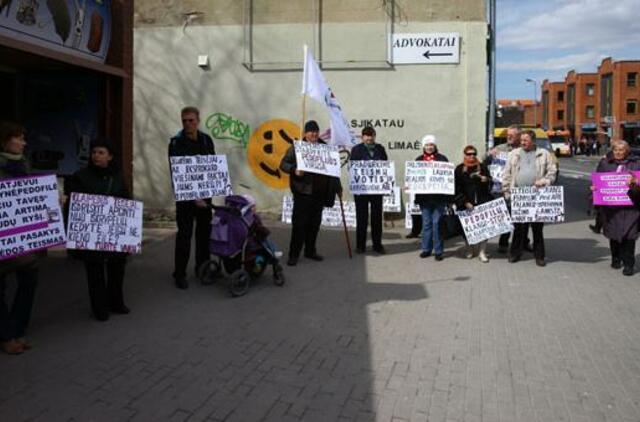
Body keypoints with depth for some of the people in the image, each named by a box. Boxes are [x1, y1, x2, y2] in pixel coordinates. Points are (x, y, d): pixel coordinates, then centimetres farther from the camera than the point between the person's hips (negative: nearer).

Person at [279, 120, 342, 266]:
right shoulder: (296, 147, 0)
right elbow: (283, 164, -2)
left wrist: (337, 186, 16)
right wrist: (294, 170, -21)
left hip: (319, 192, 4)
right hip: (302, 192, -4)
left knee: (315, 223, 10)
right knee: (299, 223, -5)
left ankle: (310, 250, 23)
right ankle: (294, 254, 1)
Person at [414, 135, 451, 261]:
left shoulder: (442, 159, 4)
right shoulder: (419, 160, 10)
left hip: (439, 196, -2)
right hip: (424, 197, 2)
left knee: (437, 223, -2)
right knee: (426, 223, 7)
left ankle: (438, 250, 5)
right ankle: (426, 249, 16)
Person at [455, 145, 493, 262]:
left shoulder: (482, 167, 9)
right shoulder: (460, 169, 3)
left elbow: (490, 184, 13)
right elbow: (457, 188, -1)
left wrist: (486, 180, -11)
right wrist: (465, 202, -8)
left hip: (482, 203, 1)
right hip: (466, 204, -1)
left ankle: (482, 252, 2)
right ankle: (469, 250, 19)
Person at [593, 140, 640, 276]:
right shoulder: (605, 163, 8)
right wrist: (595, 188, -9)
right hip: (610, 206, 2)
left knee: (628, 235, -6)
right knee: (613, 234, 11)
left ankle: (628, 264, 2)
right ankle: (616, 259, 28)